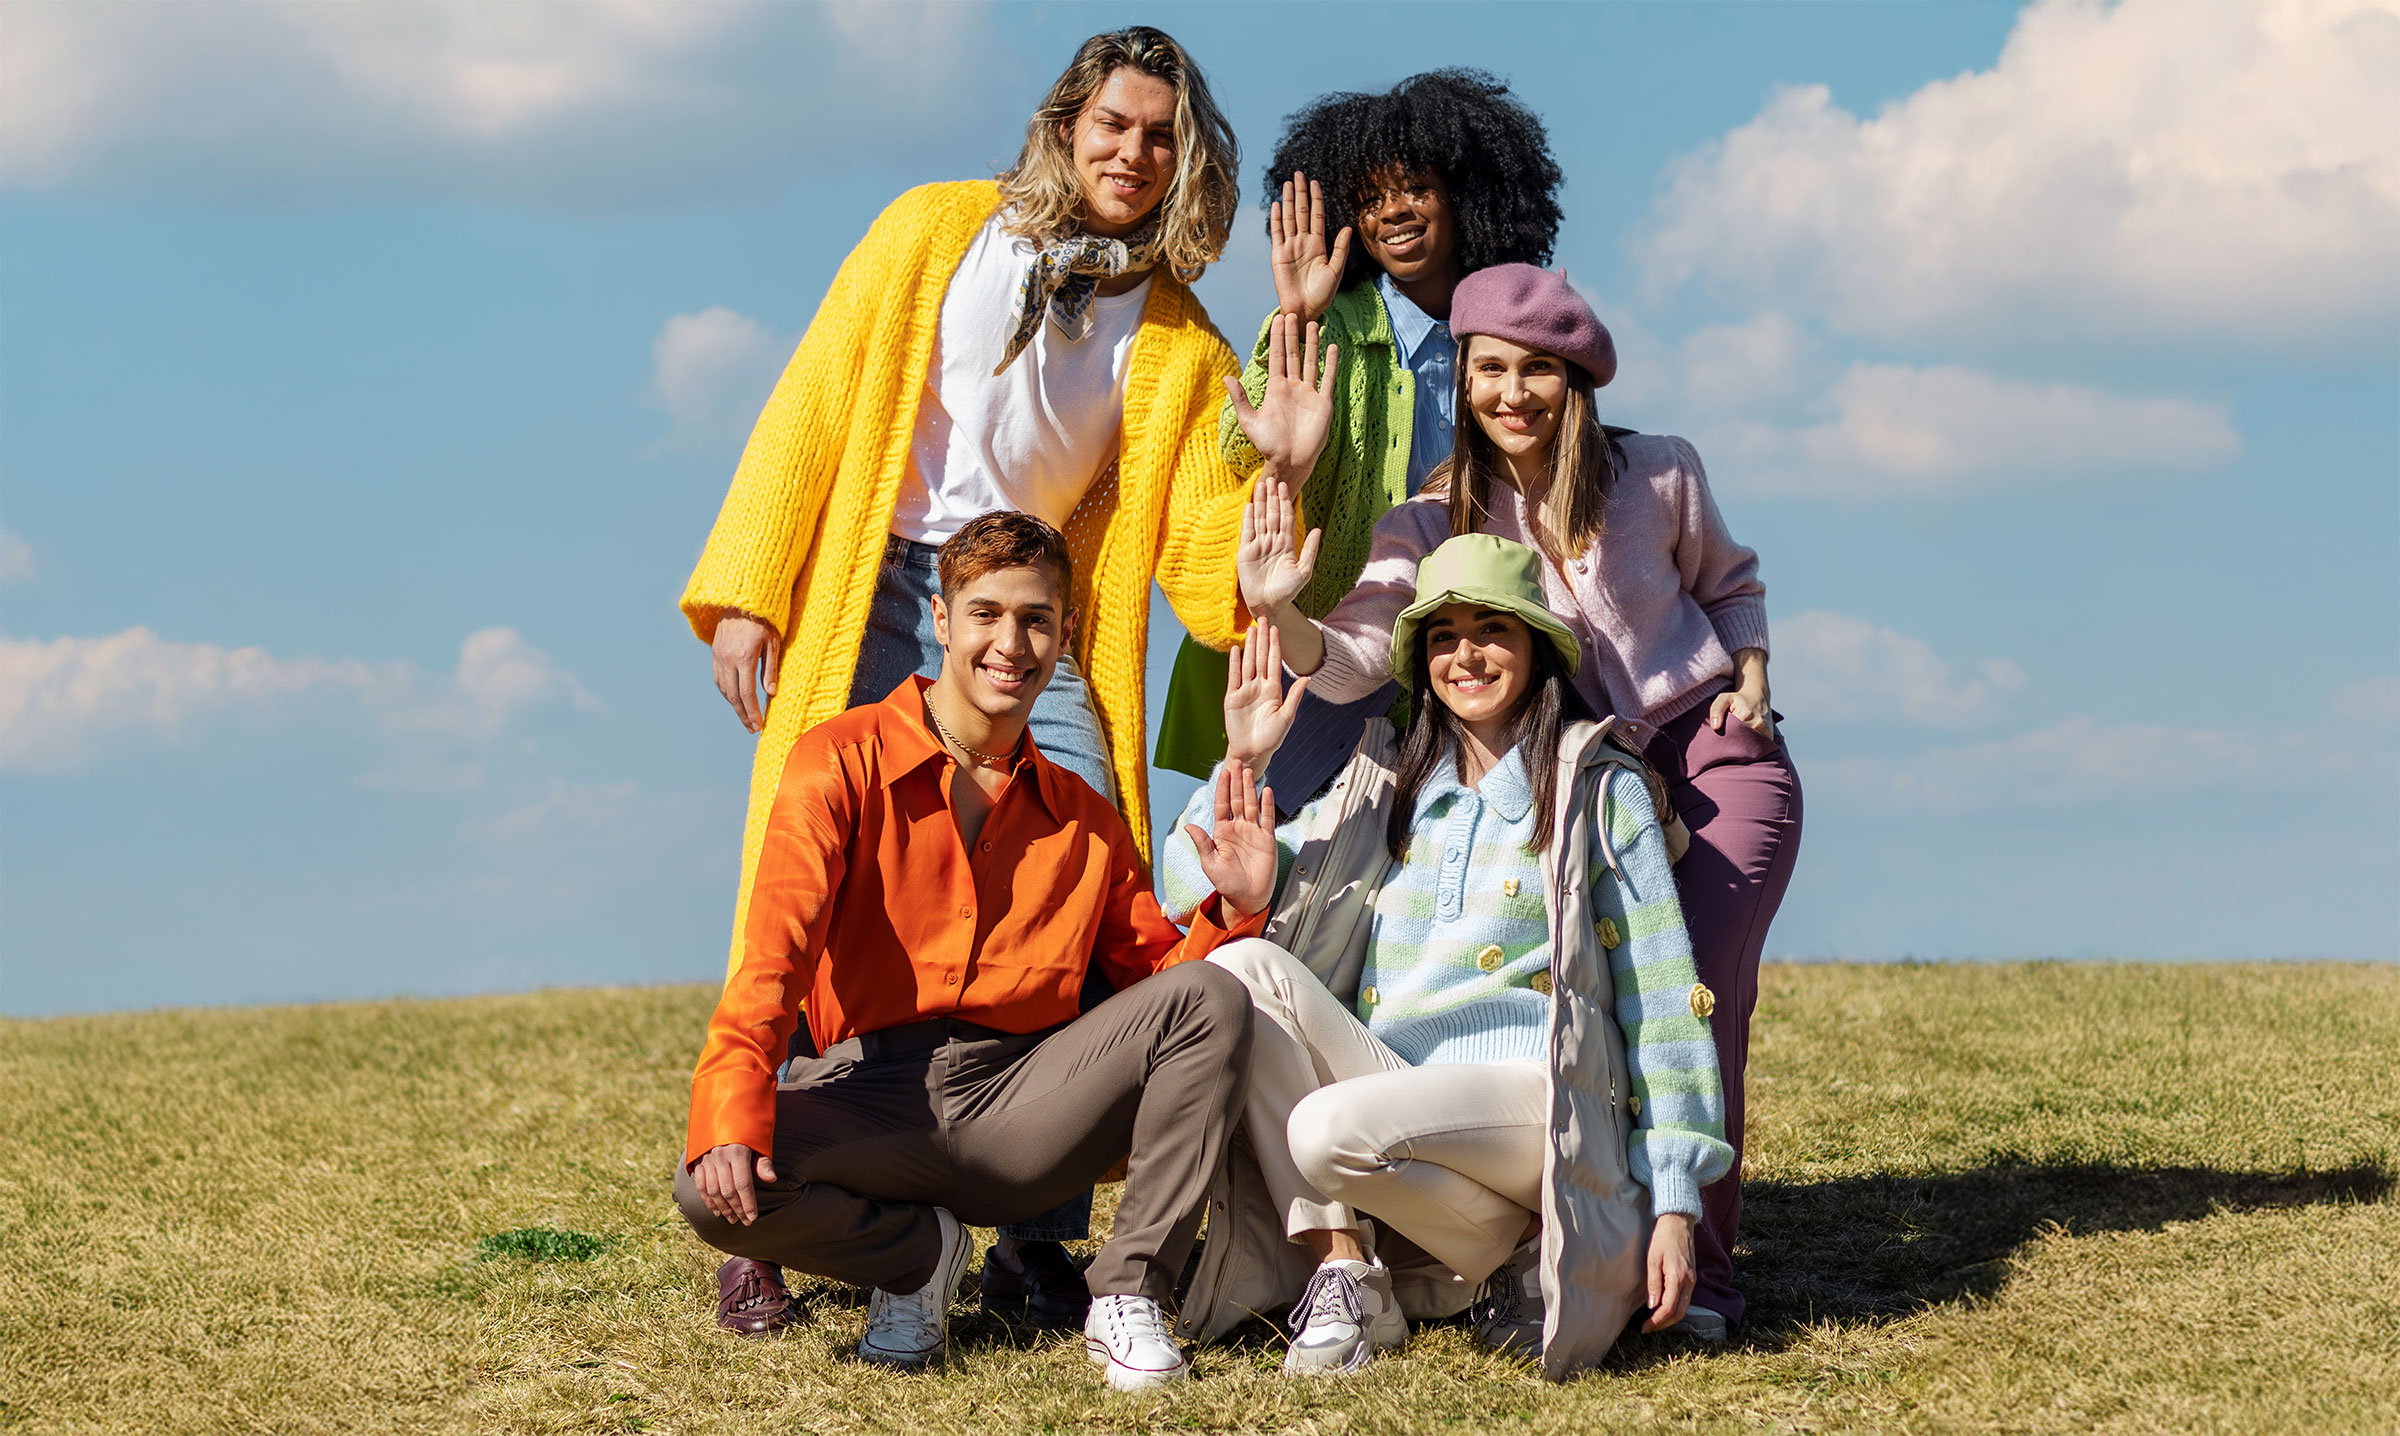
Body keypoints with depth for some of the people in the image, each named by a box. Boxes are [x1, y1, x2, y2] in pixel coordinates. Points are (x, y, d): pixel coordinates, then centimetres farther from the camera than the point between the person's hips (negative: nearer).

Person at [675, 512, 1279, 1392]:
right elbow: (776, 949, -12)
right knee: (714, 1191, -32)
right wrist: (733, 1115, -28)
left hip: (1018, 1101, 3)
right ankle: (919, 1250, 1)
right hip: (873, 1097, -3)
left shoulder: (1084, 821, 16)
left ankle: (1128, 1296, -13)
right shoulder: (844, 762, 1)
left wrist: (1234, 911, -8)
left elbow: (1159, 974, 15)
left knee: (1211, 1000, -19)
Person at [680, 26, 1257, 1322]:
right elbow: (813, 405, 3)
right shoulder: (938, 233, 6)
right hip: (867, 593, -2)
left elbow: (1204, 559, 1)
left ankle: (1038, 1239, -4)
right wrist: (747, 595, -5)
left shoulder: (1177, 346, 8)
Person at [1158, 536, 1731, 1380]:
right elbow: (1198, 891, 13)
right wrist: (1242, 761, 1)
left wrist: (1675, 1204, -3)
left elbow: (1662, 1003, 4)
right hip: (1392, 1093, 5)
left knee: (1333, 1127, -33)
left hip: (1533, 1097, -5)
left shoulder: (1599, 790, 7)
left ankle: (1520, 1252, -6)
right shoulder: (1382, 786, 19)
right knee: (1242, 969, -20)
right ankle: (1341, 1272, -21)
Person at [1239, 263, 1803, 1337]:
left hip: (1719, 761, -1)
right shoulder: (1437, 522, -8)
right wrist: (1281, 615, -42)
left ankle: (1698, 1260, -8)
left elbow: (1728, 582, 16)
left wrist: (1750, 678, 0)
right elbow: (1357, 657, -23)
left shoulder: (1657, 476, -5)